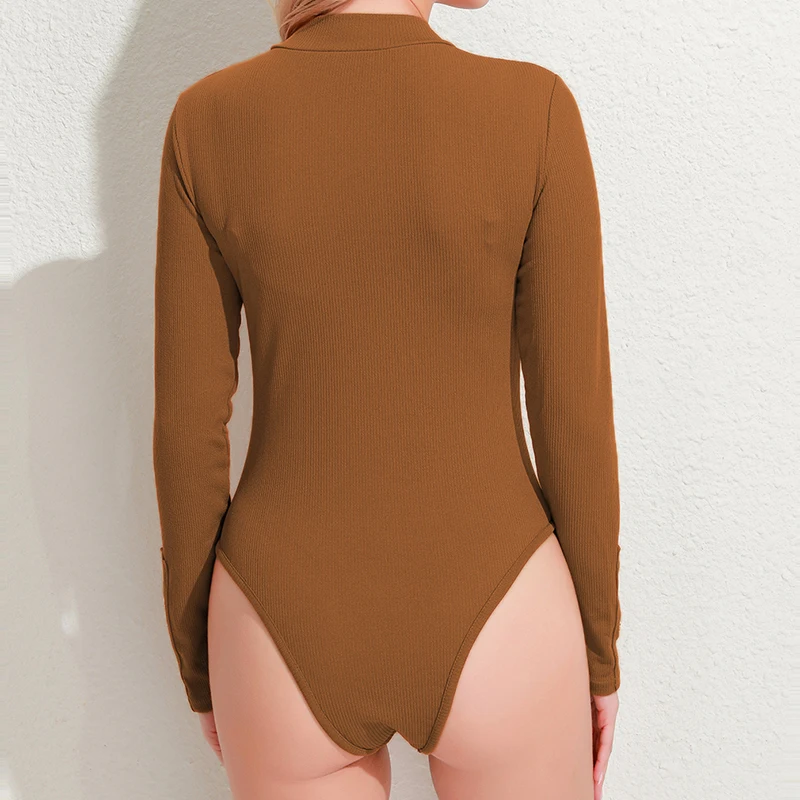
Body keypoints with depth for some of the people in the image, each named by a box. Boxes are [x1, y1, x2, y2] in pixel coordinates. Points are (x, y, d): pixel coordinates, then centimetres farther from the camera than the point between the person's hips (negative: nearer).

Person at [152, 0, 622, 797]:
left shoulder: (206, 121, -8)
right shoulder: (535, 109, -12)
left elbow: (188, 426, -6)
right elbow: (575, 414, -9)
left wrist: (200, 664, 10)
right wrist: (599, 648, 6)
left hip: (289, 638, 2)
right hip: (492, 633, -1)